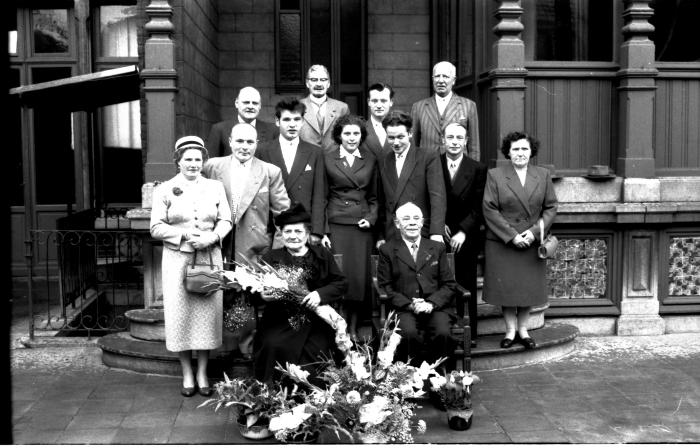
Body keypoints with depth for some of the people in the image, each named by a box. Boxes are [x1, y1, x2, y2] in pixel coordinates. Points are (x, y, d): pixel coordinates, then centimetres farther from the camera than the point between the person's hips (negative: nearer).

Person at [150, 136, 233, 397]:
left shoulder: (215, 187, 9)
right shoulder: (164, 190, 3)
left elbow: (225, 220, 7)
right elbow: (156, 228, -2)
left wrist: (213, 236, -13)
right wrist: (185, 234, -15)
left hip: (210, 258, 2)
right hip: (177, 259, -1)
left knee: (208, 312, 3)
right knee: (180, 314, 0)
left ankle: (202, 374, 15)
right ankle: (187, 375, 14)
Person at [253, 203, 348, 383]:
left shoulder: (322, 255, 12)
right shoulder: (271, 258, 13)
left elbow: (341, 283, 4)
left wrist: (320, 294, -15)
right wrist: (262, 294, -20)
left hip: (316, 317, 0)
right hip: (280, 319, 0)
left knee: (316, 350, -23)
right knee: (273, 346, -26)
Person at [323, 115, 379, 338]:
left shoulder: (370, 160, 10)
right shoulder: (328, 159, 3)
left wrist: (371, 217, -2)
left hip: (362, 226, 2)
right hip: (336, 225, -2)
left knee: (360, 276, 0)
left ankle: (353, 330, 12)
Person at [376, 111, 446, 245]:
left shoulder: (429, 158, -1)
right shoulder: (383, 162, 13)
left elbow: (437, 197, -10)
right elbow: (382, 201, 15)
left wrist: (436, 233, -21)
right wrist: (380, 236, 8)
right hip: (391, 237, 4)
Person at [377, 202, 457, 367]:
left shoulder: (437, 248, 17)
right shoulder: (387, 250, 11)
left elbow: (449, 285, 12)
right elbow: (385, 286, 4)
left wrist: (432, 303, -8)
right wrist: (409, 304, -11)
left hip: (434, 308, 2)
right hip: (403, 309, -2)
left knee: (443, 334, -29)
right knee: (408, 333, -33)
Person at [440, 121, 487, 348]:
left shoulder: (478, 169, 3)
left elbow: (478, 208, 0)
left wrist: (463, 231, -10)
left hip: (466, 239, 0)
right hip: (439, 235, 0)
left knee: (466, 286, 4)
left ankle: (469, 333, 13)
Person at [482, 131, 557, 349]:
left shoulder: (543, 175, 5)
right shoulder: (495, 175, -3)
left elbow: (551, 208, 4)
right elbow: (489, 210, -8)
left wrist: (534, 231, -10)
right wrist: (512, 235, -13)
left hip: (532, 241, 2)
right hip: (502, 242, -2)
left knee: (530, 287, 7)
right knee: (507, 288, 3)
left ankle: (523, 329, 22)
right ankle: (510, 330, 17)